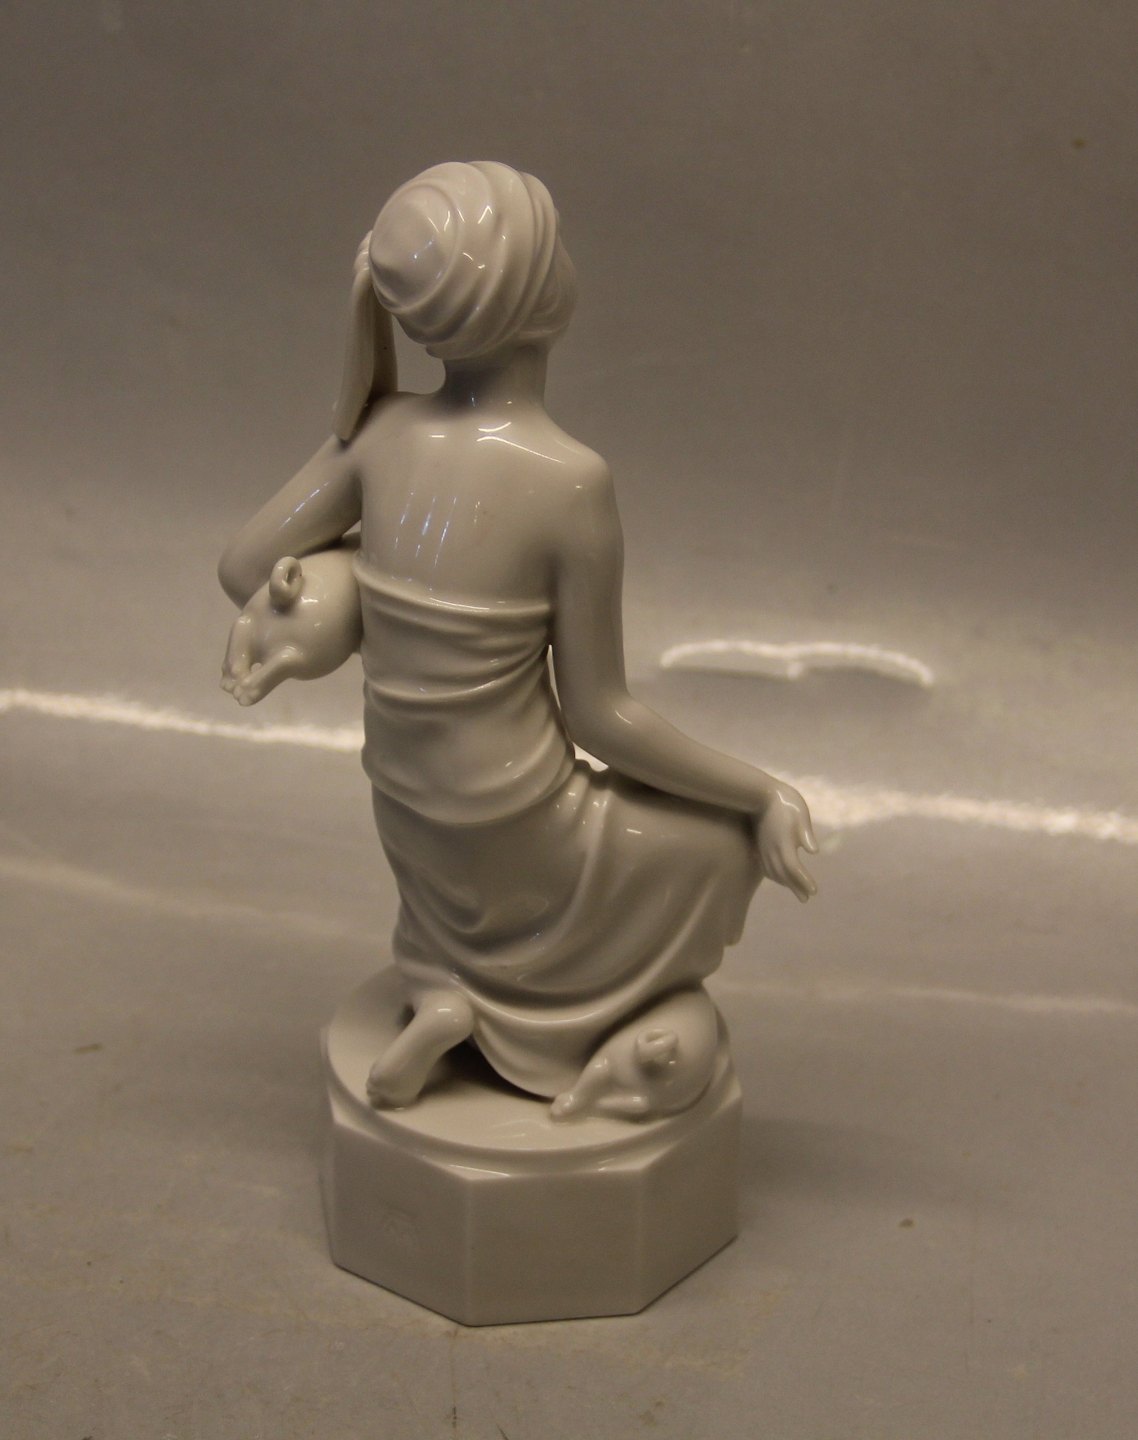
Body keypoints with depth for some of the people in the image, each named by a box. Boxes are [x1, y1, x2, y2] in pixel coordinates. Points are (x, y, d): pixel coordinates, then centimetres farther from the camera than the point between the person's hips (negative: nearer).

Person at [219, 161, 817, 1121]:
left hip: (413, 819, 5)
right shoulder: (571, 482, -26)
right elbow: (600, 716, -17)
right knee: (743, 831, 23)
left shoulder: (385, 430, -11)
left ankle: (446, 998, 15)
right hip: (520, 848, -5)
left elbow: (246, 570, 0)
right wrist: (762, 794, -3)